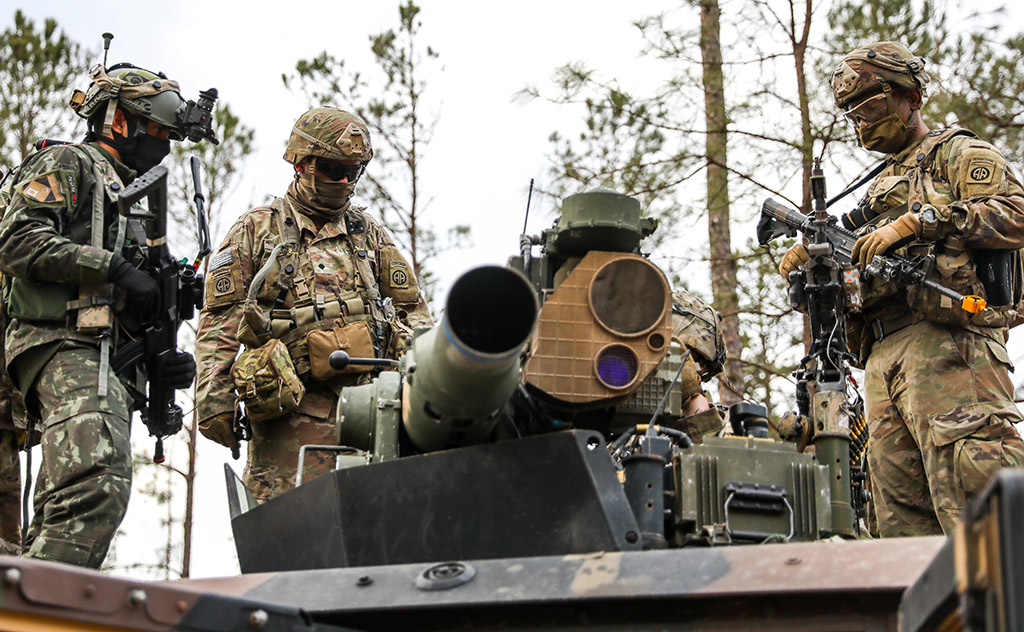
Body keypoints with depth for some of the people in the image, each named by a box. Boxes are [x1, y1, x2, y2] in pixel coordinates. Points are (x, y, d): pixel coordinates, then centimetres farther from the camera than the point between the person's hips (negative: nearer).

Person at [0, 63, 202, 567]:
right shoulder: (67, 163, 8)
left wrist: (165, 361, 15)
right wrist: (113, 267, -13)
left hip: (112, 363, 10)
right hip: (66, 345, -10)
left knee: (62, 515, 1)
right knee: (98, 486, -29)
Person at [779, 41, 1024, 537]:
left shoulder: (957, 153, 12)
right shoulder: (881, 188, 35)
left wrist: (919, 220, -13)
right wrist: (813, 264, 10)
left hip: (943, 340, -8)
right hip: (883, 356, 8)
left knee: (971, 498, -22)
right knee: (904, 519, -2)